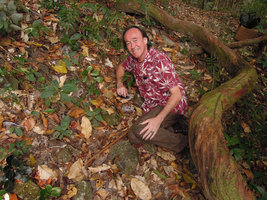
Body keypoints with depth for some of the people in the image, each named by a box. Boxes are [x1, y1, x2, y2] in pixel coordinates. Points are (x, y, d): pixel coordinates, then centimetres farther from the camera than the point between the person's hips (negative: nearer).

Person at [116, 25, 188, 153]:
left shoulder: (159, 61, -24)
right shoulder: (133, 58, 0)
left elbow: (177, 94, -25)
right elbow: (121, 67, 25)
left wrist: (158, 119, -32)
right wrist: (119, 83, 6)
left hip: (171, 106, -7)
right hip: (152, 106, 7)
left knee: (139, 130, -27)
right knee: (133, 138, -8)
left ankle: (181, 143, -8)